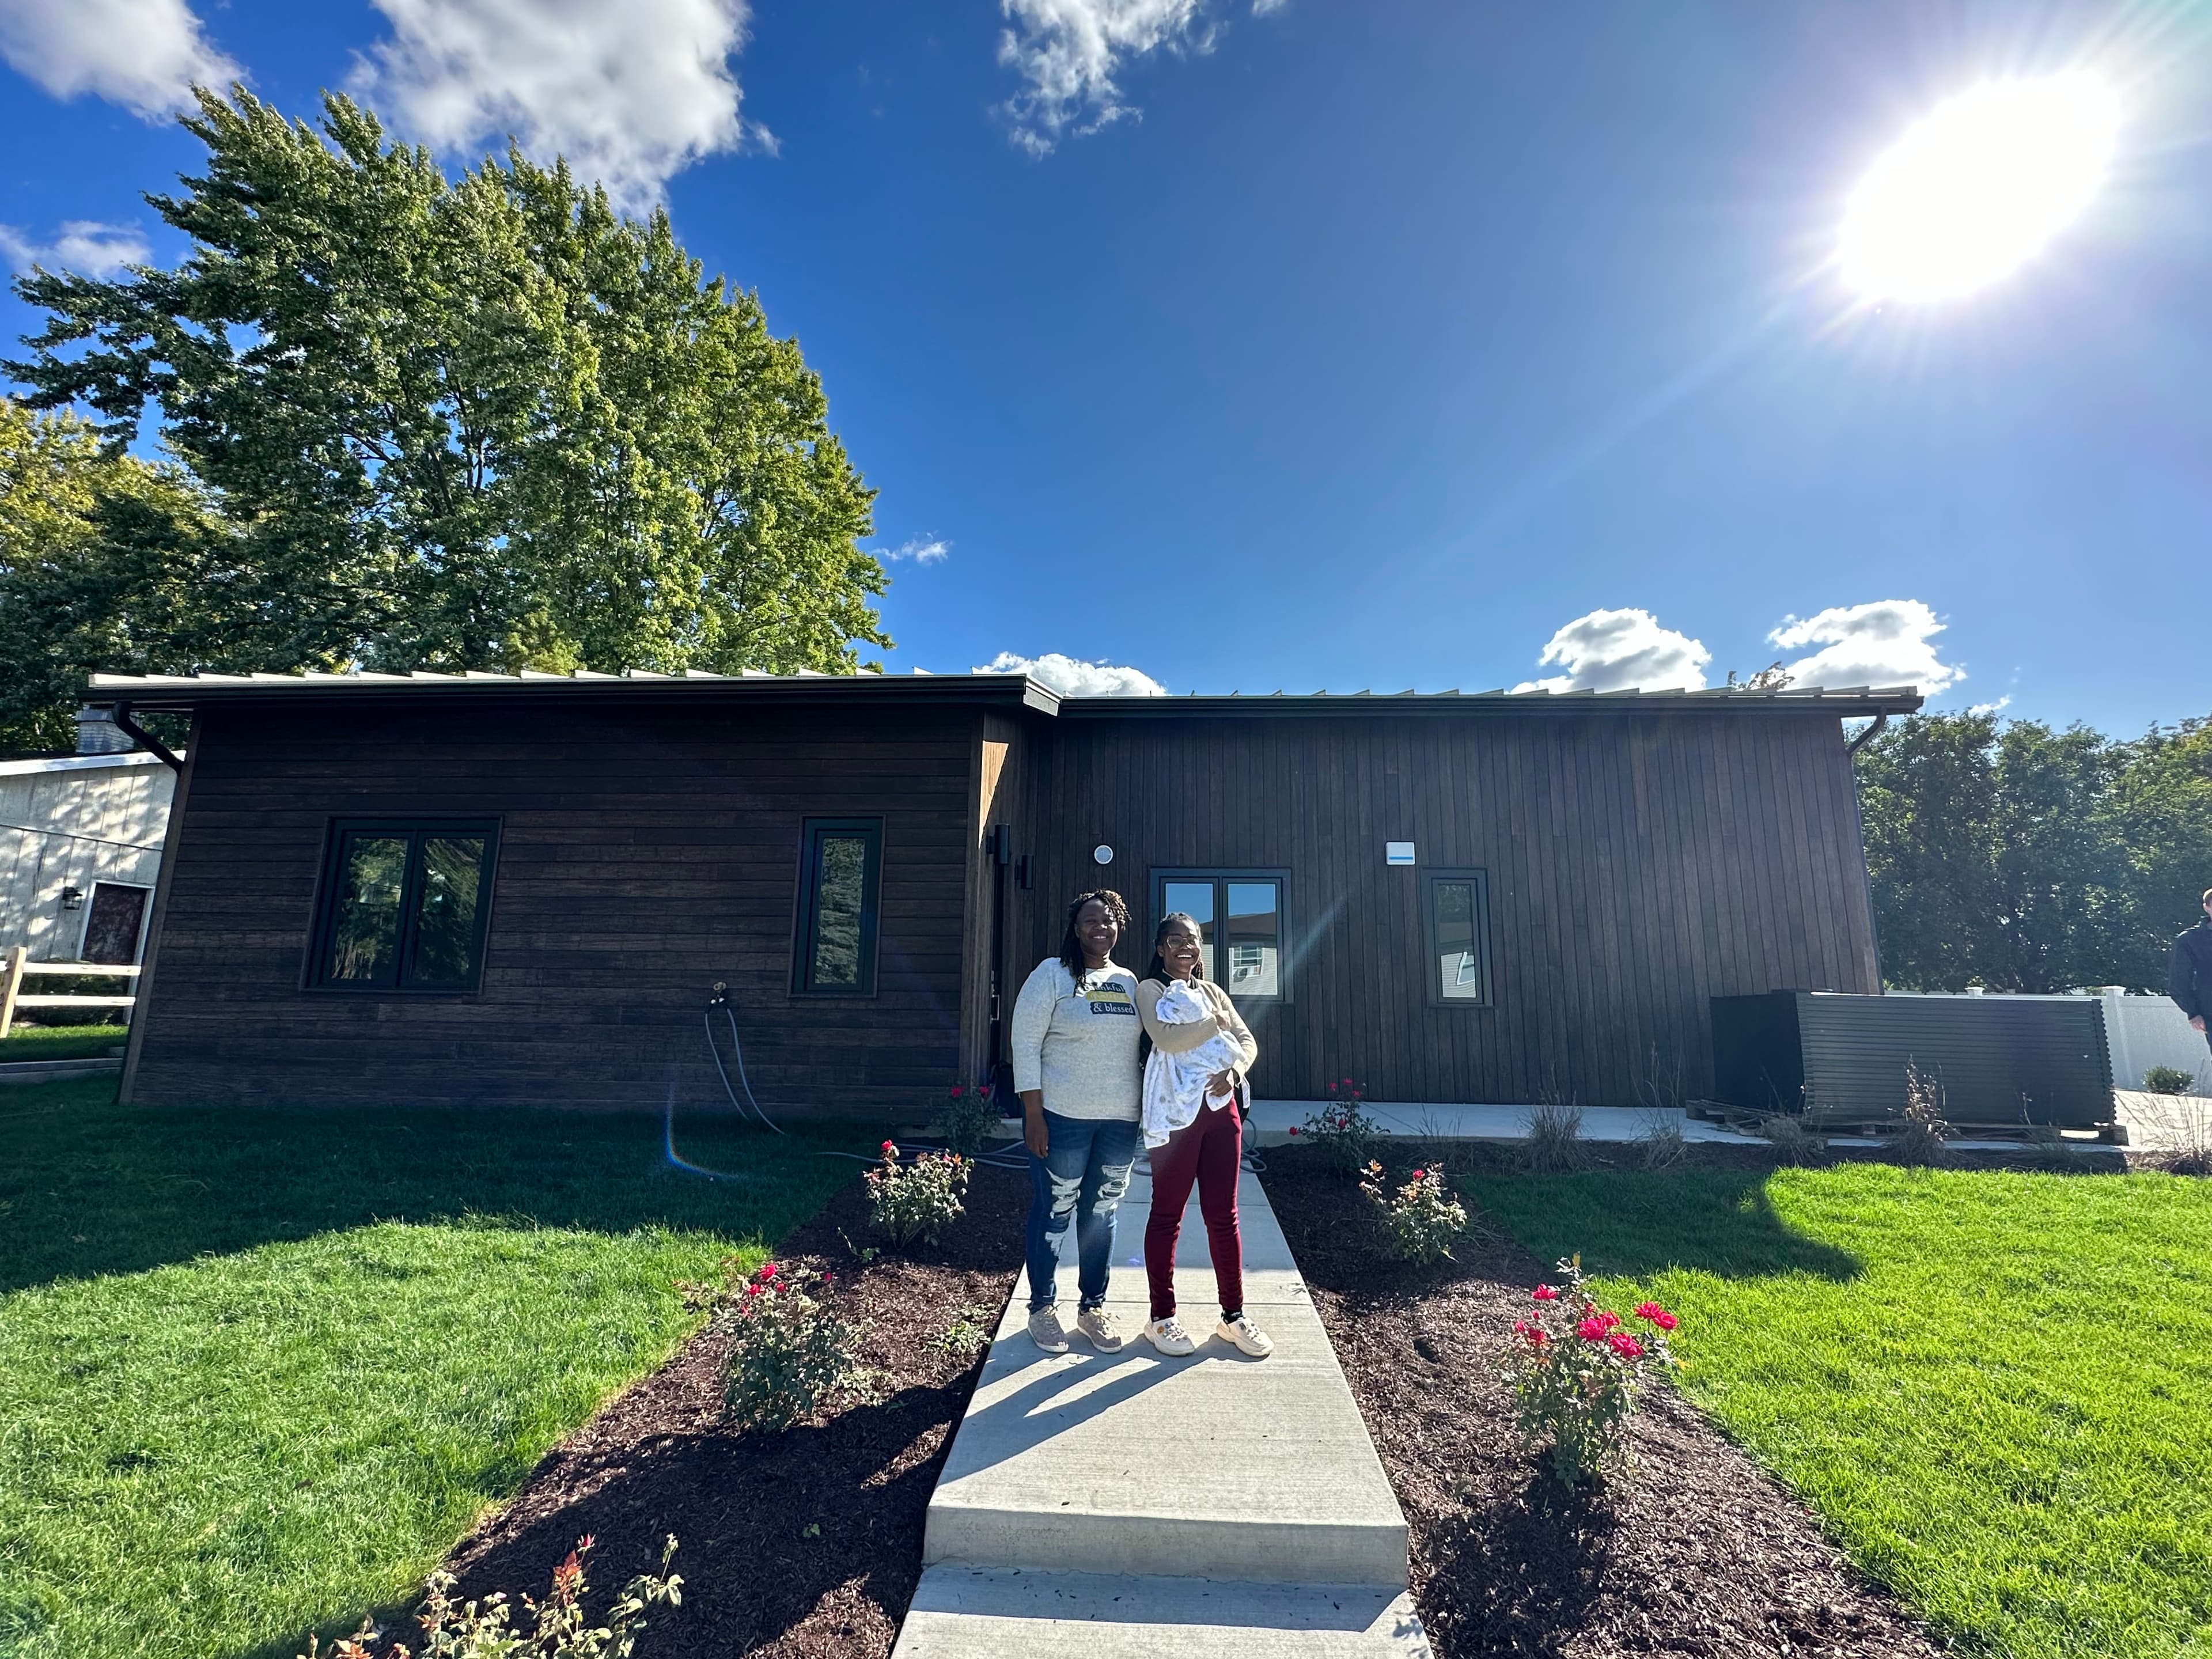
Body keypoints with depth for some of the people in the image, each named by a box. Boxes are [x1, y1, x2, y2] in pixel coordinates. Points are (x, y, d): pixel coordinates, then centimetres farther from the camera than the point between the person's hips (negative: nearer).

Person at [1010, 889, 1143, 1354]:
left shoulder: (1129, 981, 10)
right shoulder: (1052, 974, -7)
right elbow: (1025, 1043, -10)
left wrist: (1145, 1112, 12)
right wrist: (1034, 1116, -14)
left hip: (1120, 1119, 5)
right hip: (1063, 1116, -5)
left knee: (1102, 1213, 13)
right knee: (1053, 1212, 6)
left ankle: (1093, 1306, 29)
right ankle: (1042, 1307, 25)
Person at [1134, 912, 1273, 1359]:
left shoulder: (1213, 991, 16)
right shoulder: (1149, 989, -2)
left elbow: (1247, 1041, 9)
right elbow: (1166, 1038, -19)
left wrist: (1233, 1071, -10)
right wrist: (1216, 1022, -9)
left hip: (1221, 1108, 5)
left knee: (1224, 1214, 10)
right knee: (1167, 1215, 5)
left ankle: (1233, 1315, 22)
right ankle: (1162, 1318, 18)